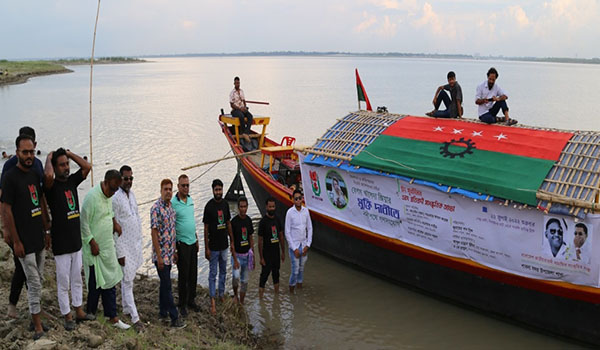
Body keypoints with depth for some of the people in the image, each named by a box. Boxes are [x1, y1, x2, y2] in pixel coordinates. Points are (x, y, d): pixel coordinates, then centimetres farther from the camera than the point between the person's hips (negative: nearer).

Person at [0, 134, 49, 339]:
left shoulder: (35, 175, 8)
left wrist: (46, 232, 15)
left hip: (39, 238, 7)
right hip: (24, 241, -7)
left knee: (38, 280, 16)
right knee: (34, 283, -2)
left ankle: (35, 315, 30)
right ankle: (38, 327, 8)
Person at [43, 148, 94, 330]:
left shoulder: (72, 181, 5)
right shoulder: (51, 186, -14)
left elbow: (87, 167, 2)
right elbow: (48, 175, -36)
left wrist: (68, 153, -1)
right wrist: (48, 158, -17)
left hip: (76, 241, 7)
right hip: (61, 244, -7)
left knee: (77, 279, 18)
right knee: (63, 283, 6)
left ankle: (79, 311, 32)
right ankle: (67, 316, 19)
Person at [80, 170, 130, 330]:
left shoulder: (108, 196, 6)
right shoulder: (92, 196, -20)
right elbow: (84, 222, -19)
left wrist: (114, 223, 9)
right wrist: (92, 243, -19)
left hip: (108, 247, 8)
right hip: (95, 248, -8)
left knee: (110, 282, 11)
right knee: (95, 284, 3)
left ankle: (112, 316, 18)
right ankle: (90, 315, 20)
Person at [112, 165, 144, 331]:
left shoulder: (132, 194, 8)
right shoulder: (115, 198, -17)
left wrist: (140, 241, 15)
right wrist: (120, 253, -16)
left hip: (135, 244, 7)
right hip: (124, 246, -7)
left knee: (128, 279, 18)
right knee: (127, 282, -3)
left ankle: (126, 308, 31)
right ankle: (135, 318, -1)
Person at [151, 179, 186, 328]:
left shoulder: (171, 207, 10)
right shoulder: (156, 208, -16)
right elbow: (154, 232, -18)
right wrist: (159, 256, -19)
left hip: (169, 253, 8)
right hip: (161, 254, -8)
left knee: (165, 283, 17)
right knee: (167, 286, -4)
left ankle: (163, 311, 29)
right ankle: (174, 318, -1)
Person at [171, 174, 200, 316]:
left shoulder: (191, 200, 9)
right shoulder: (173, 203, -13)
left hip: (192, 242, 6)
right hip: (181, 244, -6)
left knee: (193, 274, 13)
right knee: (183, 275, 2)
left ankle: (191, 301, 27)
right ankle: (182, 305, 15)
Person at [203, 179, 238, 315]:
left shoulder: (225, 204, 3)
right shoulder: (209, 206, -14)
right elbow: (206, 228, -11)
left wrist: (232, 242, 11)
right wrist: (206, 248, -12)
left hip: (224, 245, 5)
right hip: (213, 246, -5)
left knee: (223, 271, 17)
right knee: (213, 274, 1)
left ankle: (221, 294, 32)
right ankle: (213, 302, 5)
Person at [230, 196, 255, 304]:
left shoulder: (249, 220, 4)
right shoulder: (234, 221, -12)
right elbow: (232, 241, -10)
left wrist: (253, 256, 12)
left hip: (247, 254, 5)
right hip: (237, 254, -5)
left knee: (244, 280, 10)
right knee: (236, 276, -24)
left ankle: (241, 303, 22)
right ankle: (235, 294, 4)